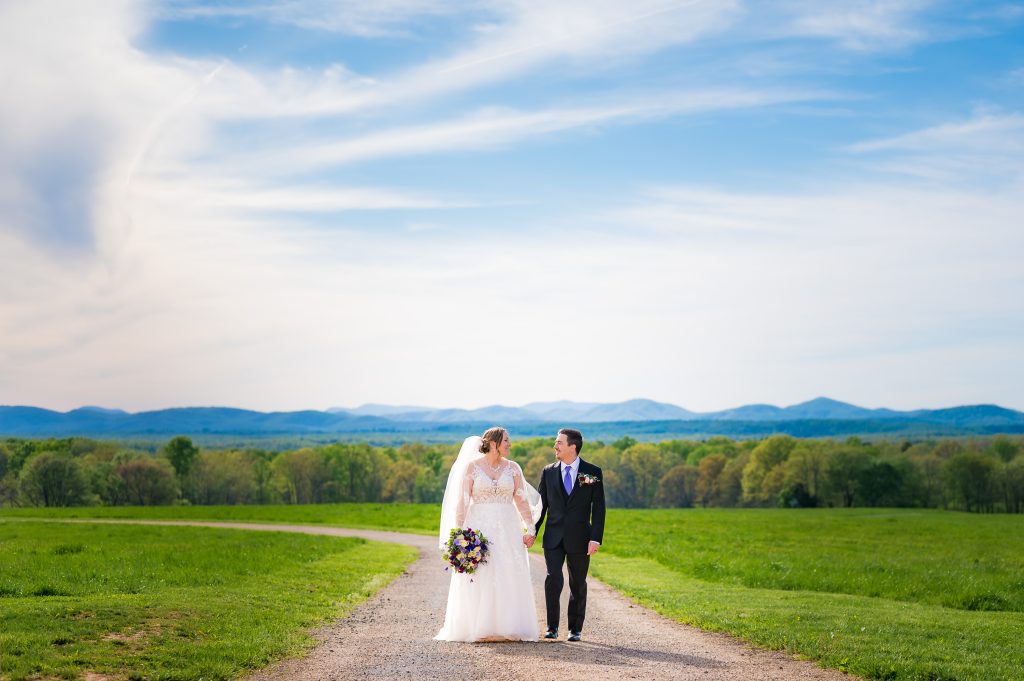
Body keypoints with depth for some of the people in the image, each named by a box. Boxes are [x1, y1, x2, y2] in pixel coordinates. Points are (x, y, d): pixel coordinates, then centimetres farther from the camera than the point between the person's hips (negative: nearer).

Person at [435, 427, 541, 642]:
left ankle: (507, 628, 7)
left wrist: (530, 528, -3)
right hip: (479, 526, -2)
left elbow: (522, 500, 5)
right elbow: (462, 501, -4)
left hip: (507, 529, 2)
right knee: (478, 579, -2)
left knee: (509, 579, 0)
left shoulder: (513, 468, 7)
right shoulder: (471, 466, -1)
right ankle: (478, 628, 5)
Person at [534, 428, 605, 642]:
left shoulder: (593, 472, -2)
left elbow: (598, 508, -3)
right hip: (554, 537, 1)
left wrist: (596, 538, -11)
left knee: (578, 584, 7)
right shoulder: (548, 472, 5)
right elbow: (541, 505, 11)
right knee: (553, 579, -14)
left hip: (579, 538, -1)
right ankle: (552, 627, -5)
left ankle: (575, 629, 20)